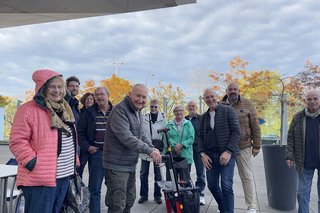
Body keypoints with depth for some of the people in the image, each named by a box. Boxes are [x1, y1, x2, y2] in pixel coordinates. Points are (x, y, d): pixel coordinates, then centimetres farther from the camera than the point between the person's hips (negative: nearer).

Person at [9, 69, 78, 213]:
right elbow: (17, 141, -15)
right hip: (40, 178, -8)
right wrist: (33, 163, -19)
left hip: (64, 176, 8)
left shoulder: (64, 110, 13)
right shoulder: (28, 110, -12)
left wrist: (74, 161, 15)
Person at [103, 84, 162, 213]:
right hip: (117, 166, -9)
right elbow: (126, 137, -29)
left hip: (131, 165, 10)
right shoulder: (120, 111, -19)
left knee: (129, 200, 21)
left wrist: (153, 149, -1)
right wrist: (149, 151, -29)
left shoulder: (138, 113, 12)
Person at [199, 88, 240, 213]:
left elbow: (236, 132, -8)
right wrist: (203, 154, 1)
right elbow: (201, 137, 15)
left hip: (226, 154, -5)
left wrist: (228, 151, -16)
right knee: (212, 185, 11)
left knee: (226, 186, -12)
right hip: (210, 156, 5)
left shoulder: (228, 111, -1)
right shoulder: (203, 117, 15)